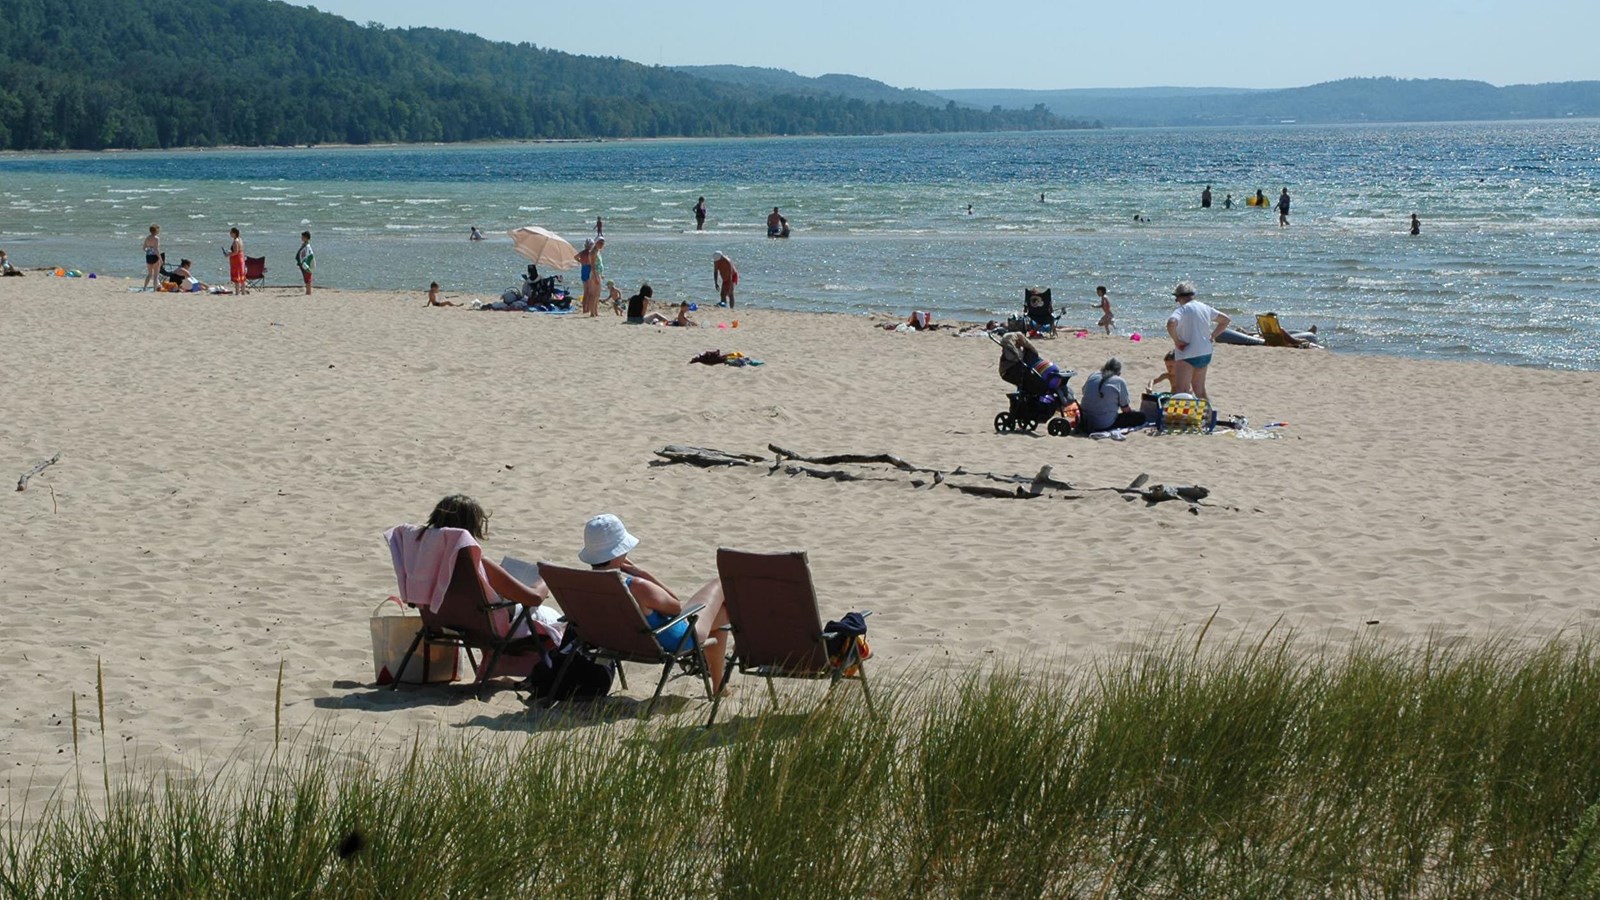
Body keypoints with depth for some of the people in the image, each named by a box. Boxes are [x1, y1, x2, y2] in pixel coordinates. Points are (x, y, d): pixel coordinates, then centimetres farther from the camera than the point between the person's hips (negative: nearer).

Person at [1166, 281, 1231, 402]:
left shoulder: (1182, 310, -13)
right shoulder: (1204, 308, 11)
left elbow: (1171, 324, -34)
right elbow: (1225, 320, 23)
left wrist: (1176, 341, -20)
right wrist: (1212, 336, 17)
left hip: (1188, 355, -8)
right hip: (1206, 354, 8)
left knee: (1181, 392, -9)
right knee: (1200, 390, 20)